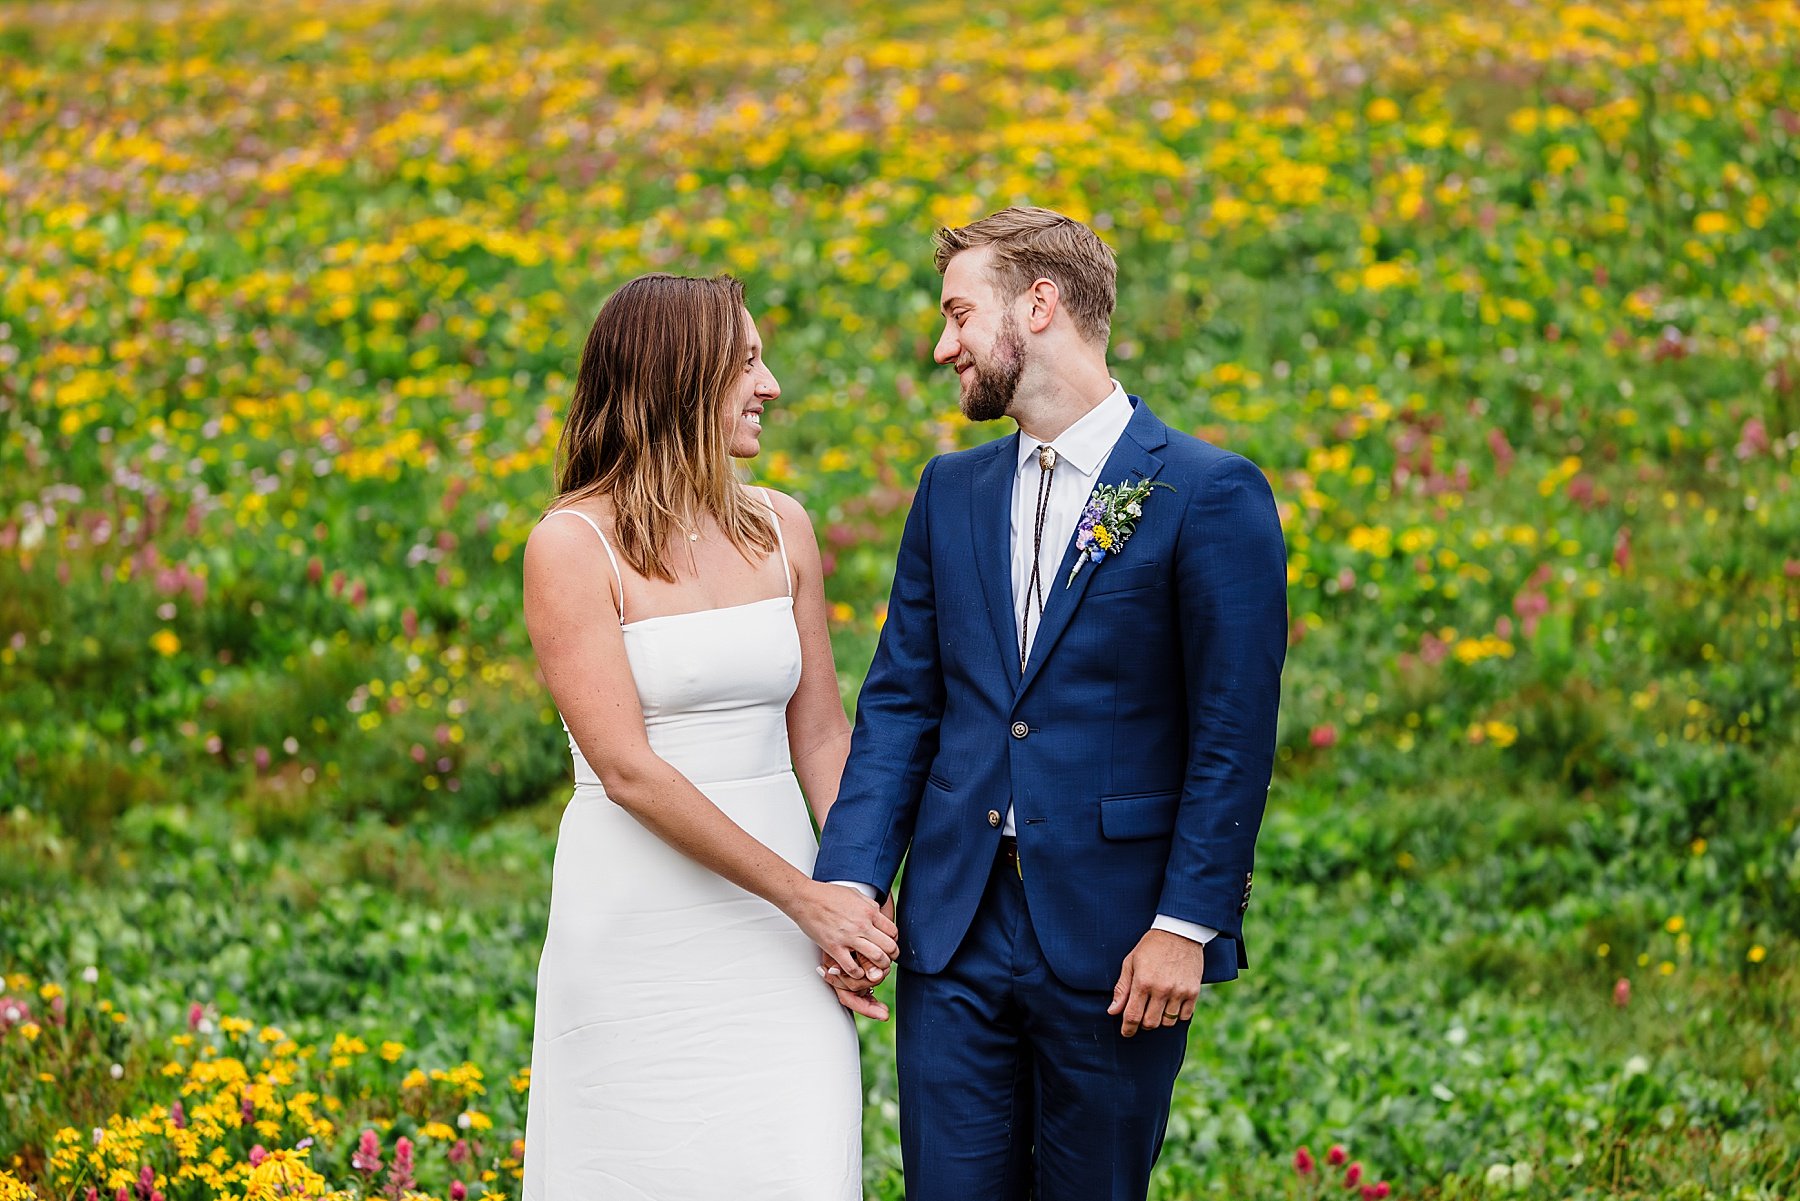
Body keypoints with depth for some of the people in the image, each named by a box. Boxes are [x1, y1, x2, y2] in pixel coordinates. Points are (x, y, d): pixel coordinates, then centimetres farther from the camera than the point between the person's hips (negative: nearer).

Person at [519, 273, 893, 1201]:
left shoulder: (780, 529, 8)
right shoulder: (572, 547, -8)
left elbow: (820, 734, 12)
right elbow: (627, 769, -14)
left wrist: (858, 896, -3)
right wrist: (804, 895, -15)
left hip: (776, 922, 4)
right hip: (641, 927, -4)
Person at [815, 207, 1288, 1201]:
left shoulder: (1211, 496, -6)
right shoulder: (951, 492, 12)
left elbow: (1234, 735, -8)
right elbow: (898, 705, 10)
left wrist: (1188, 923, -13)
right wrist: (850, 882, -2)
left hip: (1113, 940, -4)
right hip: (955, 933, 4)